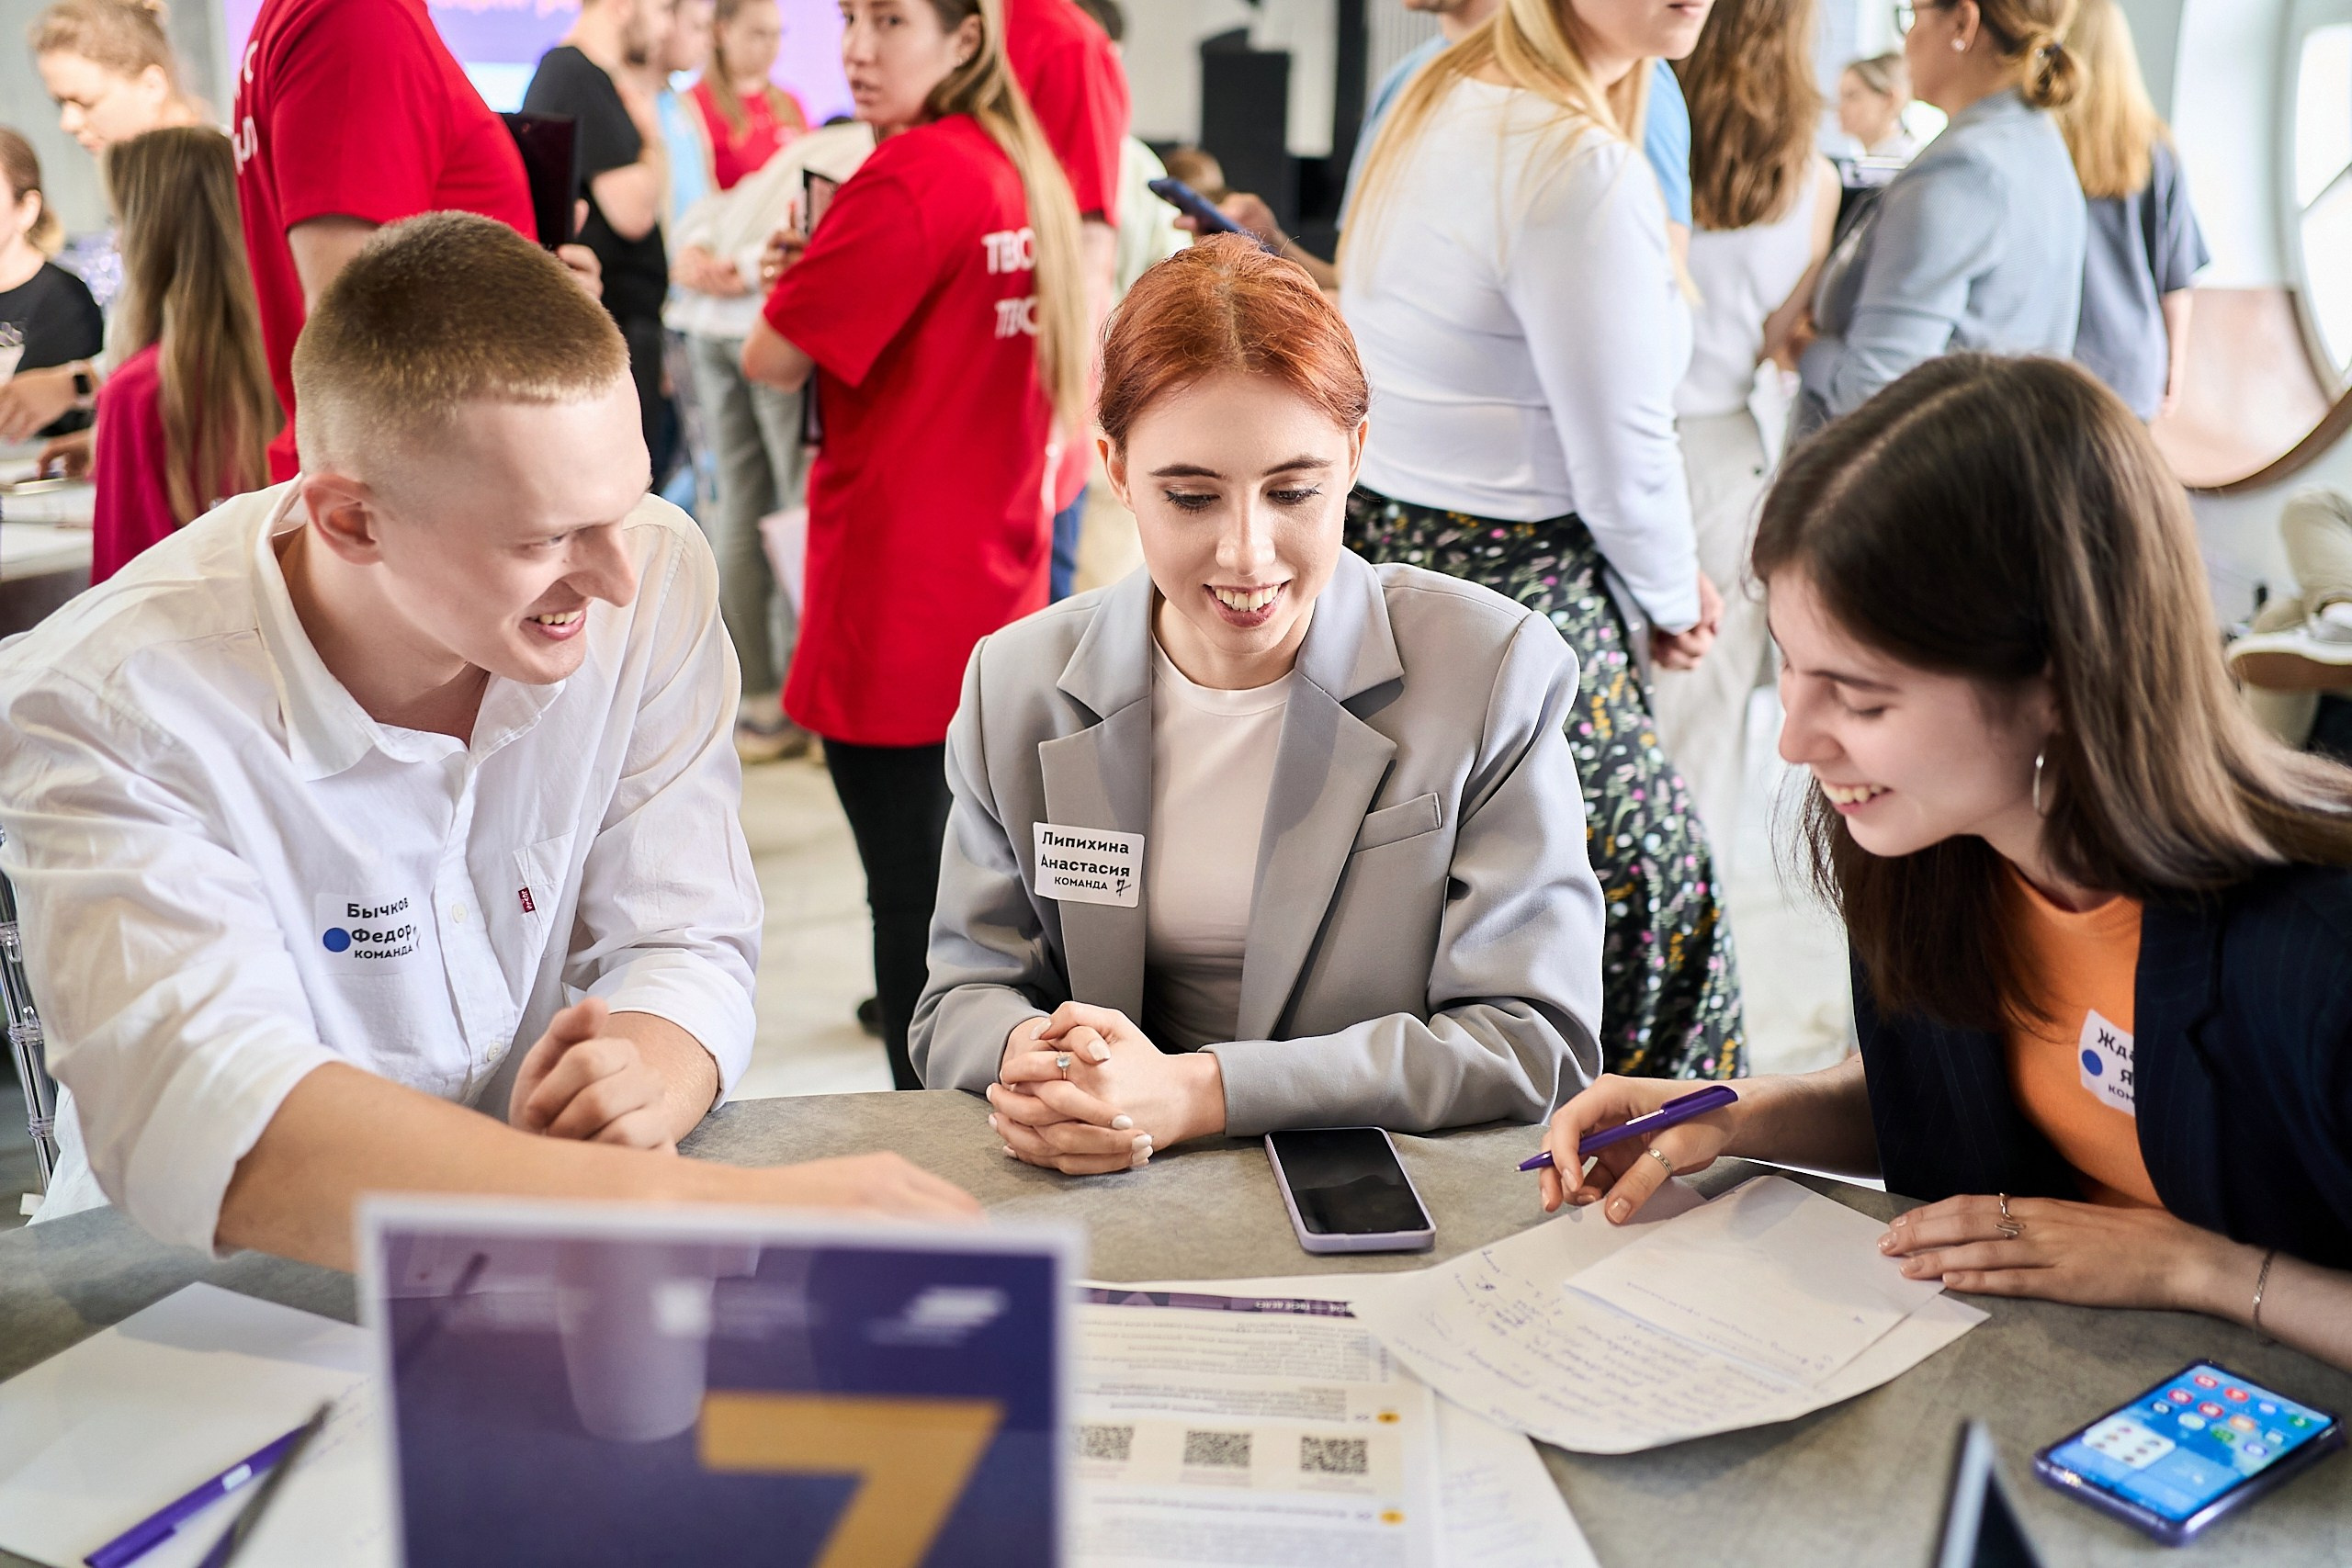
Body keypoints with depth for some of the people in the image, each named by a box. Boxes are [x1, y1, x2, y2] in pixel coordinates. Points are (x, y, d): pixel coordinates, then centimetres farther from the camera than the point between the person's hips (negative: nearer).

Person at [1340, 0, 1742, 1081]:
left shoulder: (1437, 99, 10)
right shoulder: (1580, 164, -19)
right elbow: (1625, 461, -15)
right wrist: (1675, 601, 7)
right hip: (1515, 606, -9)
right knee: (1651, 896, 7)